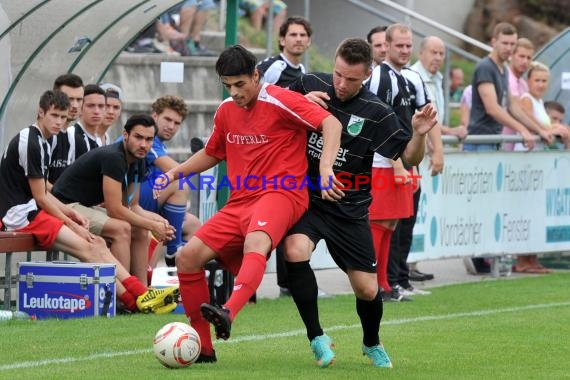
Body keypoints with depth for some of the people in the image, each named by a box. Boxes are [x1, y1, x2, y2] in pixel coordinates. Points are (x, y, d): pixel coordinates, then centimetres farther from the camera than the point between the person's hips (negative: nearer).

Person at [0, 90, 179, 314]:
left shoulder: (41, 142, 18)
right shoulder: (30, 143, -14)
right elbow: (40, 198, -14)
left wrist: (69, 213, 5)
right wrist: (70, 224, -8)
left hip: (33, 211, 10)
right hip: (21, 214, -10)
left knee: (97, 243, -1)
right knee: (86, 248, -18)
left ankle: (140, 294, -10)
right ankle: (133, 301, -18)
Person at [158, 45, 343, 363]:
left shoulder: (279, 100, -7)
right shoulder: (226, 111, 14)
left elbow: (331, 123, -16)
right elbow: (212, 154, 32)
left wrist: (326, 168, -29)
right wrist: (174, 173, 18)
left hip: (281, 195, -8)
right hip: (240, 202, 8)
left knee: (256, 243, -39)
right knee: (188, 257, -5)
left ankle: (228, 314, -63)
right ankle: (203, 347, 4)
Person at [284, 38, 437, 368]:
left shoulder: (376, 113, -9)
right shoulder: (309, 85, -5)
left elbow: (409, 158, -4)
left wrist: (419, 134, -26)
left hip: (349, 210, 0)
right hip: (305, 197, 0)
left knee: (368, 290, 0)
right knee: (296, 252, -30)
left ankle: (372, 344, 34)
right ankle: (317, 338, -15)